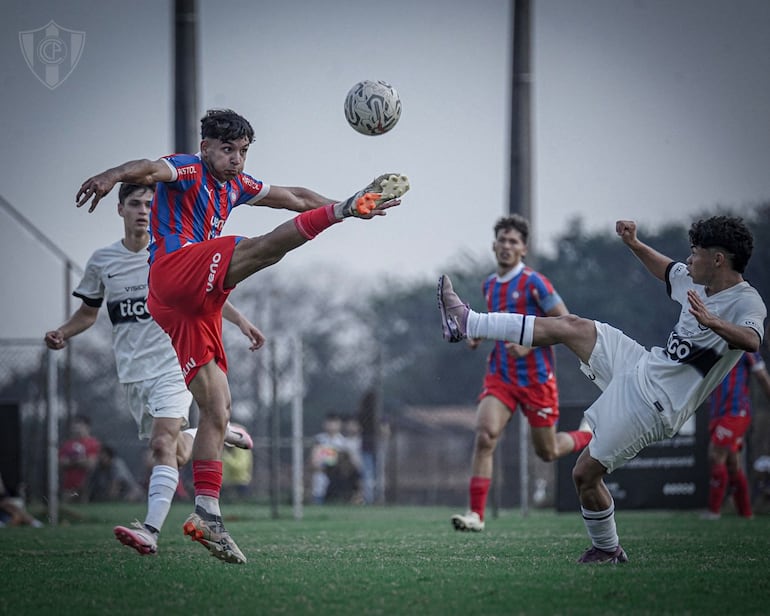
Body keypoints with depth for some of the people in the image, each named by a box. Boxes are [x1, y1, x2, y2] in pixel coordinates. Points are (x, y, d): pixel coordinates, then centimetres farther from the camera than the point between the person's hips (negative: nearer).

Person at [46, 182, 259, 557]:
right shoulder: (102, 261, 6)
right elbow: (88, 312, 17)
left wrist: (241, 321, 1)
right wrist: (62, 334, -2)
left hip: (172, 365, -4)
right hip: (132, 373, 4)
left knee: (163, 444, -22)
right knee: (177, 455, 9)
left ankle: (151, 530, -33)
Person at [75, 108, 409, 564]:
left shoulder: (235, 185, 26)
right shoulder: (187, 171, 1)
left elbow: (293, 197, 37)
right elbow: (150, 169, -22)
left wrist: (341, 206, 33)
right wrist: (114, 175, -43)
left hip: (196, 308, 9)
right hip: (175, 273, -9)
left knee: (218, 410, 3)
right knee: (263, 246, -29)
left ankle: (207, 514, 2)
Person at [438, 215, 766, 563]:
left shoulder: (747, 303, -20)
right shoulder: (696, 281, 7)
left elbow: (752, 341, -43)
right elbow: (667, 271, 31)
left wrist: (712, 323, -60)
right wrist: (634, 244, 16)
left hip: (653, 404, -8)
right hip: (642, 366, 8)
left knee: (585, 474, -4)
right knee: (570, 326, 4)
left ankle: (607, 551, 19)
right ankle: (466, 323, 11)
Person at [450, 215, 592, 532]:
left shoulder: (534, 283, -11)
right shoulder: (489, 285, 10)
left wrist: (529, 344, -22)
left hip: (536, 378, -4)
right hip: (500, 375, 4)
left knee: (547, 452, 9)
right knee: (485, 435, -19)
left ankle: (587, 437, 43)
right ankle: (475, 513, -18)